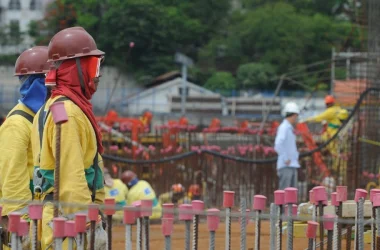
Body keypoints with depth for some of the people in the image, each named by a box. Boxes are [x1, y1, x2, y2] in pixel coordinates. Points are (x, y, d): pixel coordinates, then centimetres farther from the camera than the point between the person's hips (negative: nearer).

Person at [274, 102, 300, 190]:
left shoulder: (290, 129, 18)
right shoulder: (284, 127, -11)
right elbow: (278, 145, -23)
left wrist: (296, 156, 15)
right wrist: (285, 159, -19)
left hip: (293, 166, 9)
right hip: (285, 166, -9)